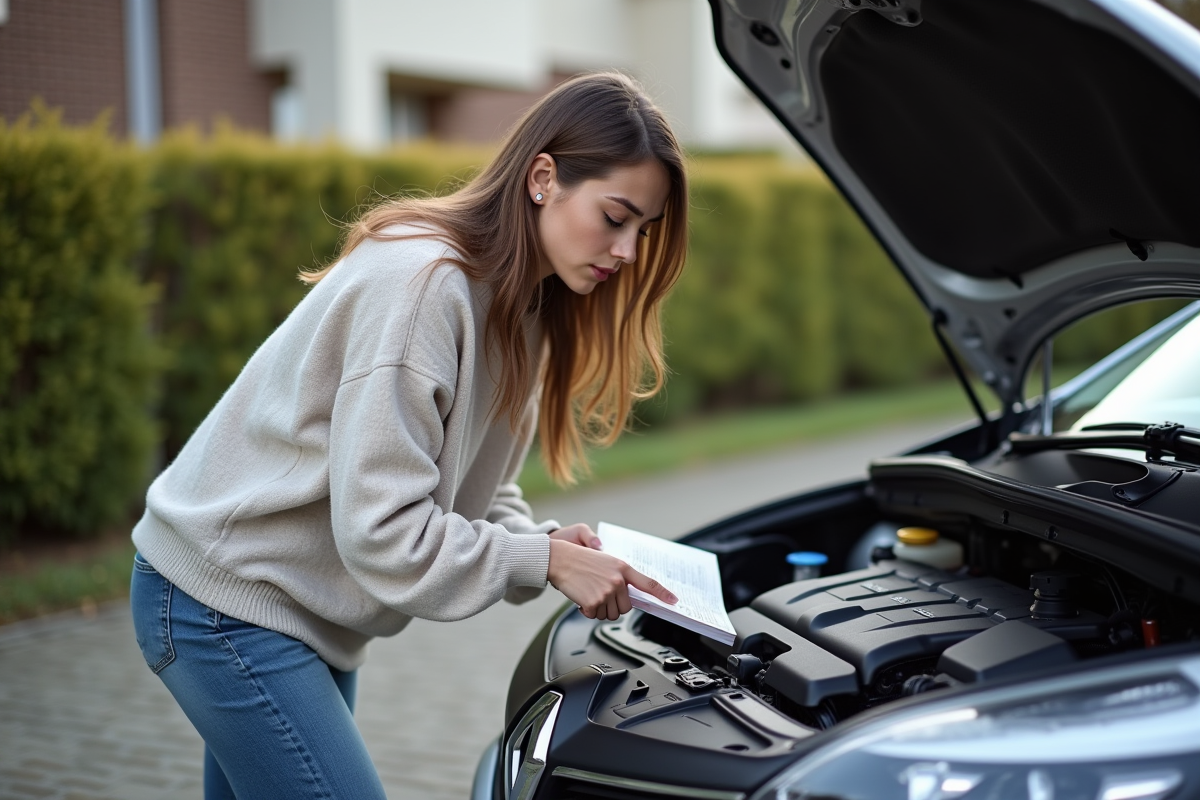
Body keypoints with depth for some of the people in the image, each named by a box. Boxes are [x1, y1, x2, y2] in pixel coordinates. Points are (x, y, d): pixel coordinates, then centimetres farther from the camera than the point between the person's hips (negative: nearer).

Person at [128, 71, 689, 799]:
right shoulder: (420, 281, -25)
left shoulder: (521, 304, 4)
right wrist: (545, 561, -21)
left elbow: (468, 486, 10)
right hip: (222, 597, -9)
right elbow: (381, 531, -26)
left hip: (308, 613, 9)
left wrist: (548, 543, -9)